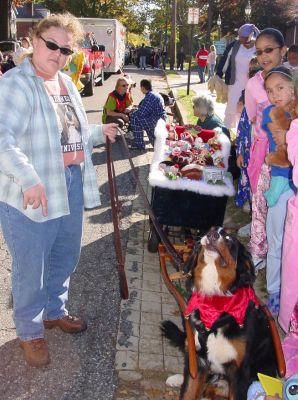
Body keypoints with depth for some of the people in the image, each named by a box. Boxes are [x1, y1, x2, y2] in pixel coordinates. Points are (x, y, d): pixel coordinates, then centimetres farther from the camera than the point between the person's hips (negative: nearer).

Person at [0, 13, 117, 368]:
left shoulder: (67, 84, 12)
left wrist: (99, 133, 11)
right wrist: (29, 179, -41)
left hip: (71, 183, 8)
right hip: (32, 193, -8)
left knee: (66, 255, 21)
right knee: (31, 267, 6)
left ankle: (54, 312, 44)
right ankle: (30, 332, 27)